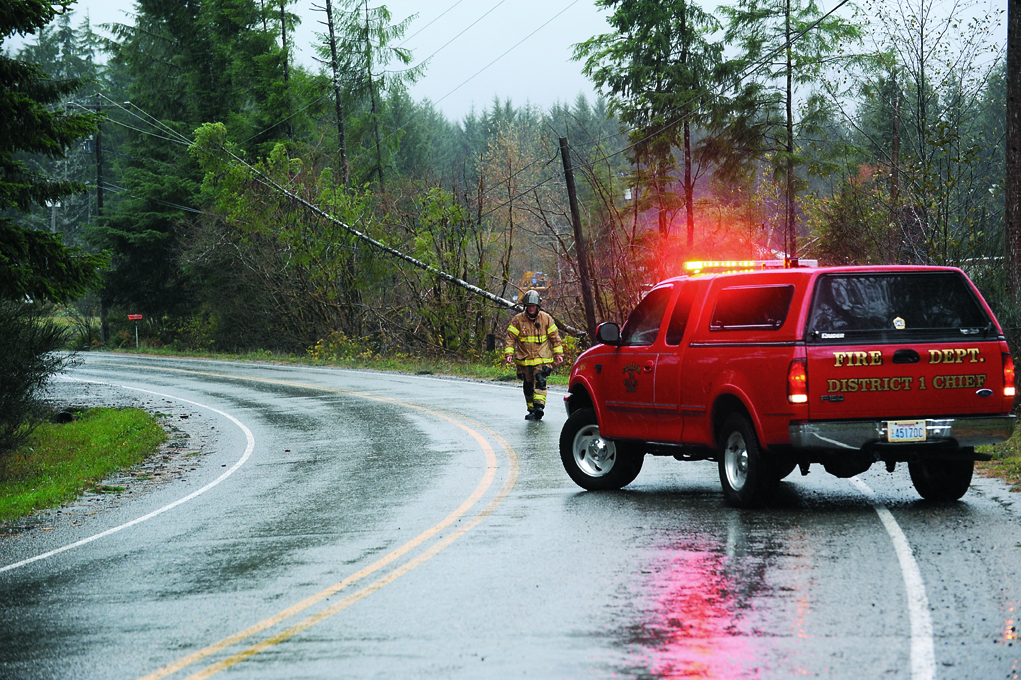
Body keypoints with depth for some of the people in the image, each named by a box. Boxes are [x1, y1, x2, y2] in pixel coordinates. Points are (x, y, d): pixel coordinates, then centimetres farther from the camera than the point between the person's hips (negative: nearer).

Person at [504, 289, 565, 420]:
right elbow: (510, 337, 2)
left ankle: (539, 407, -28)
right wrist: (509, 353, -10)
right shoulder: (518, 320, 1)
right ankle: (532, 410, 19)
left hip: (542, 359, -2)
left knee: (540, 381, -20)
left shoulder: (546, 318, 3)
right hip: (524, 359, 2)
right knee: (528, 386, 8)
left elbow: (555, 337, 9)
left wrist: (558, 353, 5)